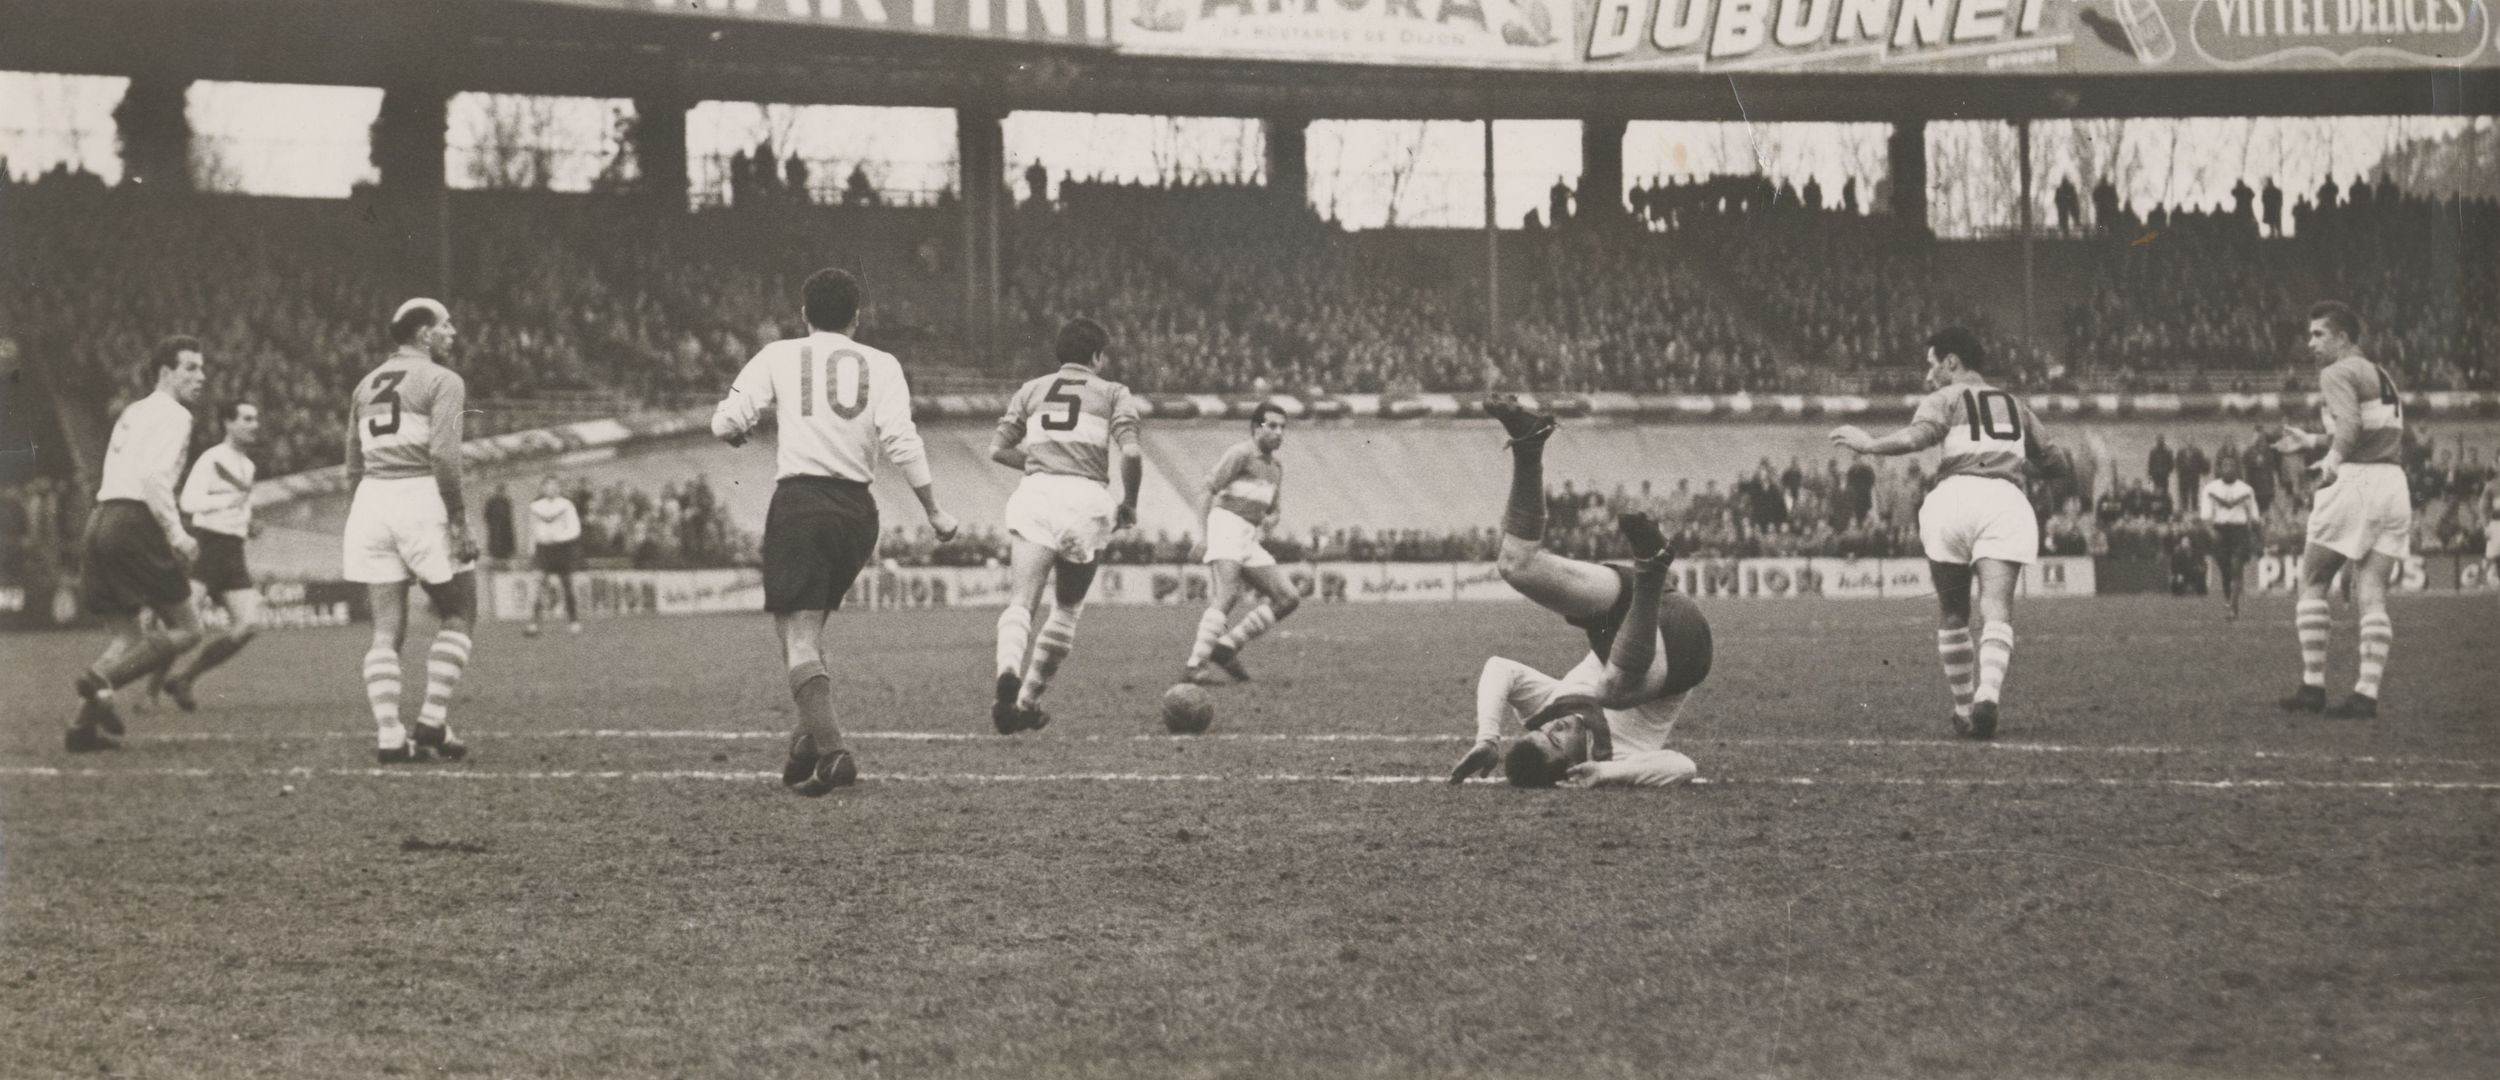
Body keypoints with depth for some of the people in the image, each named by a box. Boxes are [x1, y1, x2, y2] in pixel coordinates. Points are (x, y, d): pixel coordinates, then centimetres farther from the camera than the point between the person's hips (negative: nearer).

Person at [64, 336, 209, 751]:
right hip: (135, 522, -9)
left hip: (101, 518, 9)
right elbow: (154, 477, -18)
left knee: (127, 635, 13)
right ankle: (102, 679, -18)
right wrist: (176, 534, -21)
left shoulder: (134, 413, 24)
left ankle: (84, 725, -1)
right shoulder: (173, 415, -5)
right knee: (185, 628, -2)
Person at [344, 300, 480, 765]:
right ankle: (433, 720, 2)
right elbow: (444, 456, -15)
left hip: (371, 500, 6)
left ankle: (388, 735, -2)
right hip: (421, 499, -6)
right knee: (458, 615, 10)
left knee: (387, 630, 6)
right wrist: (460, 523, -13)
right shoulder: (443, 381, -4)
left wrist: (355, 526, 27)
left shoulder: (366, 385, 18)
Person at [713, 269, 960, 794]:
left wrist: (736, 431, 22)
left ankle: (830, 750, -25)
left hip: (799, 500, -3)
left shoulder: (780, 357, 5)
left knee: (796, 634, -7)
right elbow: (901, 441, -3)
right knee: (810, 626, 22)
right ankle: (811, 738, 13)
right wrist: (934, 511, 1)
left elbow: (725, 423, -2)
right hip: (858, 508, 4)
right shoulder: (882, 365, 8)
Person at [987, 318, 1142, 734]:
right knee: (1068, 608, 16)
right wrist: (1129, 503, 12)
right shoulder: (1113, 394, 13)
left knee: (1021, 601, -12)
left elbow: (998, 449, 14)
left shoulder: (1030, 391, 21)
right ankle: (1028, 700, 15)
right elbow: (1131, 453, -2)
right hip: (1086, 497, -1)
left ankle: (1009, 672, -42)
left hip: (1036, 496, 1)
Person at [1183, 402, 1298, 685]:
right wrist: (1203, 532, -21)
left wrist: (1269, 519, -1)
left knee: (1289, 599, -1)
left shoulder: (1276, 467, 21)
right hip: (1226, 527, -8)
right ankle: (1194, 665, -35)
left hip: (1249, 540, 8)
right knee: (1227, 596, -28)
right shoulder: (1241, 453, -4)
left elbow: (1275, 510, 25)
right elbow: (1206, 490, -9)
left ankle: (1226, 646, -1)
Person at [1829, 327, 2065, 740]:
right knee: (1997, 612, -11)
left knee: (1953, 614, 14)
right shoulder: (2015, 405, 28)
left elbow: (1916, 436, -8)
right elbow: (2054, 461, 32)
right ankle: (1988, 695, -35)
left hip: (1955, 494, -2)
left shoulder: (1946, 399, 14)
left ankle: (1963, 709, 18)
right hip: (2007, 500, 2)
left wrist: (1870, 444, 1)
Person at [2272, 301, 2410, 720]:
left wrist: (2333, 460, -24)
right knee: (2372, 594, 2)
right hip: (2394, 482, 7)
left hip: (2355, 481, -7)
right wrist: (2311, 440, 34)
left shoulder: (2337, 373, -4)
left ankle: (2313, 686, 3)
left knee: (2312, 582, 6)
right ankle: (2367, 693, -7)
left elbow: (2350, 424, -22)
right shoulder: (2382, 377, 23)